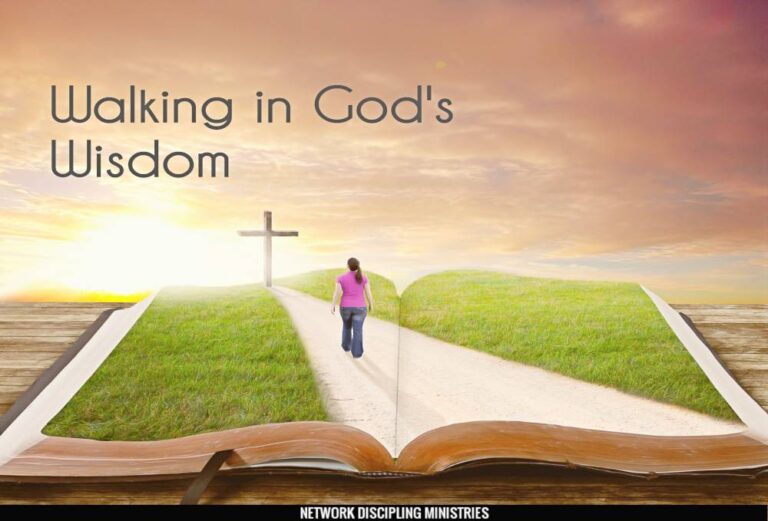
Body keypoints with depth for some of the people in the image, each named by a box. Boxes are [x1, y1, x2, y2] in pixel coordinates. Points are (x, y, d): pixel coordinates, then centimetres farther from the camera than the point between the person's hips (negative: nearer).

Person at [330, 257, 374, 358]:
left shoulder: (341, 278, -7)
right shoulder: (363, 277, -7)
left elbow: (337, 292, -10)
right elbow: (368, 292, -6)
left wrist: (333, 305, -2)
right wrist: (371, 304, 7)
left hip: (345, 307, 1)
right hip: (359, 307, -1)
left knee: (347, 325, 24)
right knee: (357, 330, 5)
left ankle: (346, 346, 36)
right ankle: (356, 353, 2)